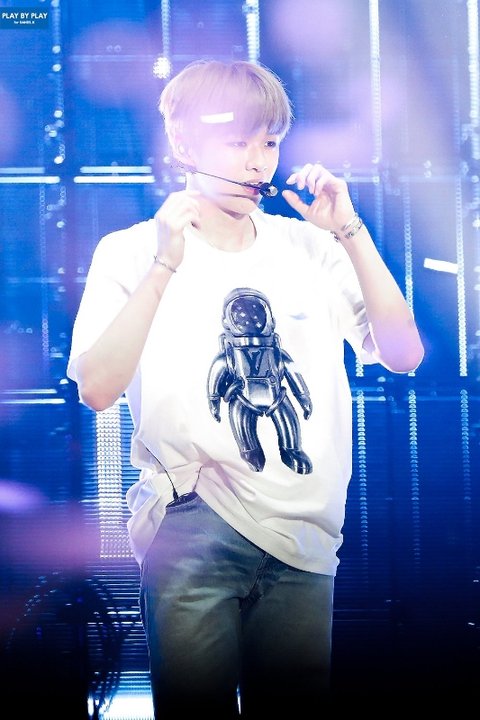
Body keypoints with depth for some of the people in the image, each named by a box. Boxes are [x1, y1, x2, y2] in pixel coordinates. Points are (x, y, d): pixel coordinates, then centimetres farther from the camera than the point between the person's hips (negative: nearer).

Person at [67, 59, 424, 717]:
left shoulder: (312, 248, 10)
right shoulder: (132, 252, 1)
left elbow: (404, 355, 0)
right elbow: (97, 389, -13)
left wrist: (349, 231, -6)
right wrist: (166, 265, -18)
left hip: (305, 536, 3)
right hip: (193, 532, -3)